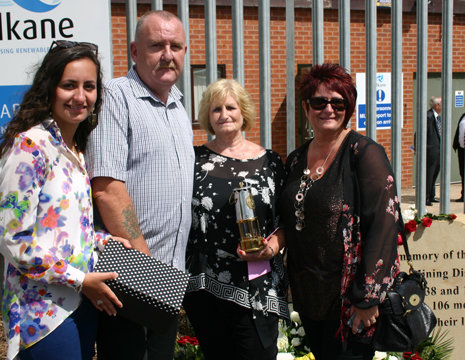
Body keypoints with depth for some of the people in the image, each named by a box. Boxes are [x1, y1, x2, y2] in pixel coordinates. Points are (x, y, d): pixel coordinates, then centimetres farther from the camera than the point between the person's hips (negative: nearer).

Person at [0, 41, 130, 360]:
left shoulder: (79, 149, 8)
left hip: (85, 298, 8)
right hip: (44, 307, -8)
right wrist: (79, 279, -16)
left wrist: (103, 242, 3)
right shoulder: (29, 145, -16)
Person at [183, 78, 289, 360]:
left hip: (258, 288, 0)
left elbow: (285, 219, 8)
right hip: (205, 285, 0)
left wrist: (272, 247, -10)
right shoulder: (195, 159, 6)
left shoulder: (269, 161, 6)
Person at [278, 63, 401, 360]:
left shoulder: (365, 153, -12)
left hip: (348, 299, -6)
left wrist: (367, 298, -19)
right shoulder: (296, 160, 8)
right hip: (308, 296, 6)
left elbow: (384, 227, -17)